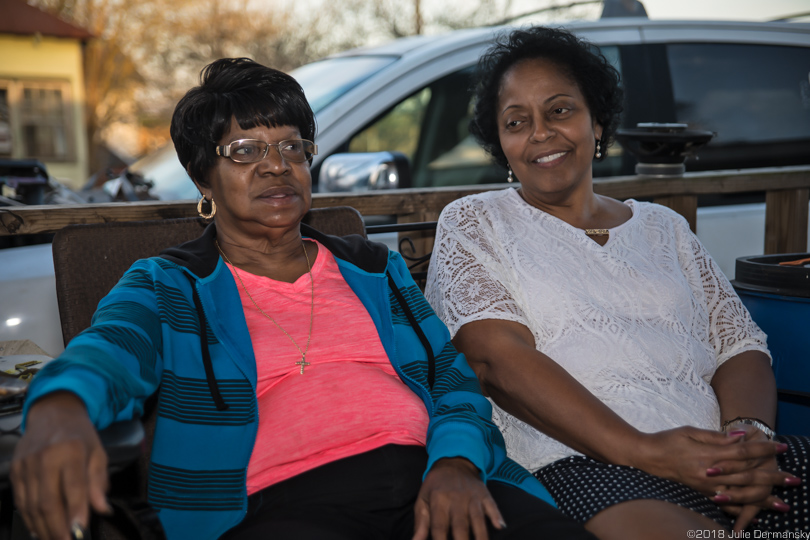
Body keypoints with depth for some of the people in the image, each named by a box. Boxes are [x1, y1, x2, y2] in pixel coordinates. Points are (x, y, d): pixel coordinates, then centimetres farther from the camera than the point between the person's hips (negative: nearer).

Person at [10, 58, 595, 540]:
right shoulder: (168, 287, 12)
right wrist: (60, 411, -35)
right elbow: (112, 347, -10)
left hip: (427, 481, 3)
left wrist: (455, 462, -8)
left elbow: (453, 377, 15)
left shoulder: (377, 270, 23)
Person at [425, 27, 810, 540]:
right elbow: (499, 358, -5)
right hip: (585, 465, -5)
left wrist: (749, 434, -10)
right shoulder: (474, 223, 10)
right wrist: (643, 451, -16)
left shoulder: (662, 226, 23)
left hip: (719, 453, 5)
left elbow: (741, 345, 15)